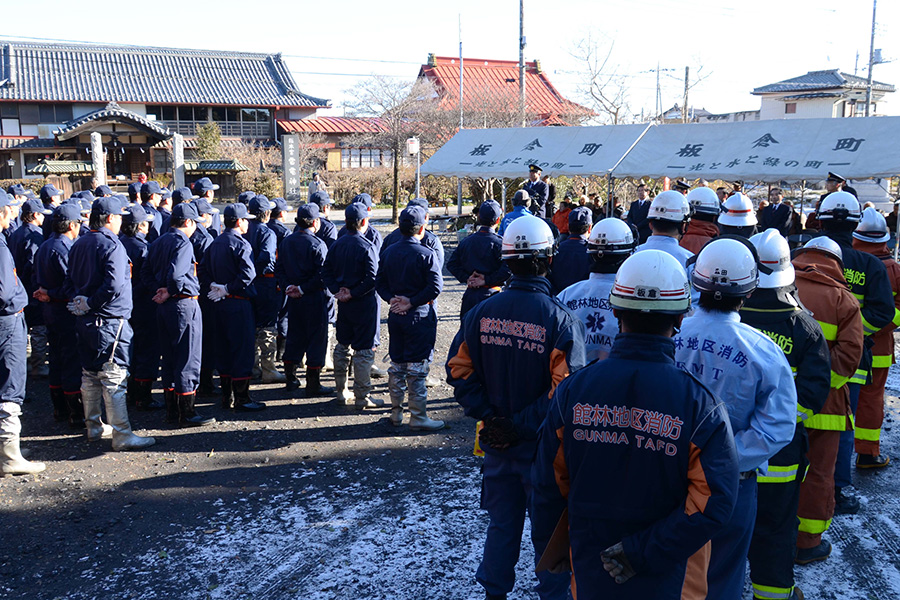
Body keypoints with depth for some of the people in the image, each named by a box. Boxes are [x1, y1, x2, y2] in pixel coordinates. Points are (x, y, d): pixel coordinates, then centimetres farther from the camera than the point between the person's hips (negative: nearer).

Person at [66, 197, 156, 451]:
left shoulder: (78, 244, 11)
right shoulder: (112, 245, -16)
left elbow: (70, 279, 14)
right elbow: (114, 285, -26)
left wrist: (81, 300, 3)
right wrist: (91, 304, -14)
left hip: (84, 320, 9)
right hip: (109, 320, -9)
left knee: (90, 374, 17)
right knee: (114, 378, -6)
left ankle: (94, 426, 29)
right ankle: (122, 435, -3)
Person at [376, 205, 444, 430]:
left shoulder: (388, 251, 5)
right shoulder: (426, 254, -13)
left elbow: (379, 282, 8)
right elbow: (435, 286, -19)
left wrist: (391, 299, -1)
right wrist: (412, 302, -13)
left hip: (395, 315, 6)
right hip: (419, 317, -6)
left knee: (397, 364, 15)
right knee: (417, 367, 0)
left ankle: (396, 413, 23)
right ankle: (418, 417, 5)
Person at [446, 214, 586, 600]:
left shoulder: (481, 312, -6)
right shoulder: (560, 318, -19)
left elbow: (458, 369, -4)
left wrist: (488, 415, -4)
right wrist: (524, 425, -16)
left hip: (497, 442, 4)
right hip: (542, 446, -4)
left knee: (502, 523, 21)